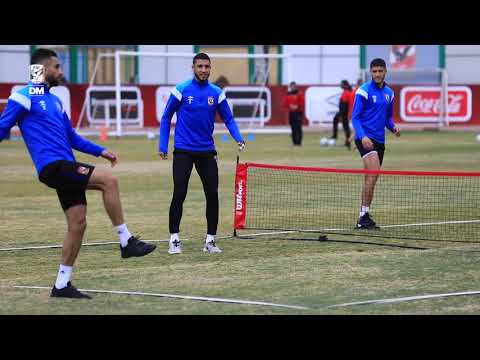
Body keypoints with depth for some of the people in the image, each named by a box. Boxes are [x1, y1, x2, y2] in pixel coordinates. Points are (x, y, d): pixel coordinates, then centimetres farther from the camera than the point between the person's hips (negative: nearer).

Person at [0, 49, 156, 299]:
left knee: (77, 224, 4)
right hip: (52, 166, -9)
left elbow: (71, 138, 27)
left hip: (65, 168, 9)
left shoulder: (54, 100, 22)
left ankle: (62, 285, 11)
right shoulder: (25, 97, -4)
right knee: (108, 180, -20)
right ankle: (126, 242, -14)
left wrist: (100, 151, 20)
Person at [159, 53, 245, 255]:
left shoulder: (216, 93, 2)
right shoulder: (181, 90, -5)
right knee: (179, 195, -6)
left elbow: (228, 119, 8)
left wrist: (239, 139, -10)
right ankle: (174, 240, 4)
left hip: (206, 151, 3)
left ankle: (210, 240, 10)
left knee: (212, 195, 0)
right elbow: (166, 118, 2)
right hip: (183, 151, -3)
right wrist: (163, 146, -2)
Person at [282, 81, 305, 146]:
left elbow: (302, 103, -6)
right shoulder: (288, 94, 12)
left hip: (298, 112, -4)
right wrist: (290, 106, -11)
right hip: (291, 112, 4)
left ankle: (299, 142, -11)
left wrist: (297, 107, -20)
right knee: (293, 128, 5)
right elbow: (285, 103, 7)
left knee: (298, 127, -11)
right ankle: (294, 142, 10)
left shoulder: (300, 93, -1)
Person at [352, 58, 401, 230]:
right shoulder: (364, 91, -7)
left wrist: (393, 127, 1)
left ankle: (363, 218, 15)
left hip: (379, 141, 7)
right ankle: (364, 214, -20)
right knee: (373, 173, -22)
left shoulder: (389, 93, 14)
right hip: (365, 138, -7)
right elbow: (355, 117, -8)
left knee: (371, 178, 9)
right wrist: (362, 136, -23)